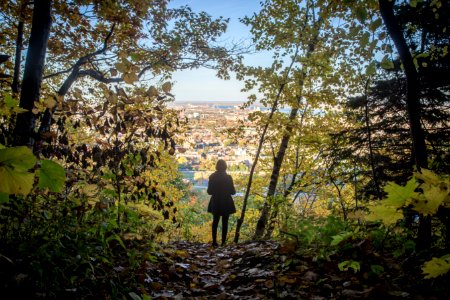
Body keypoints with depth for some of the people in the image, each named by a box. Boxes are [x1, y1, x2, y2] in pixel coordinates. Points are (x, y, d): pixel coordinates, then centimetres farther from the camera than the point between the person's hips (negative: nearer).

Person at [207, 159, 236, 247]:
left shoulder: (212, 177, -6)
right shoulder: (228, 177, -13)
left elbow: (209, 191, -1)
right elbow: (232, 191, -9)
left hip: (215, 203, 2)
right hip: (226, 203, -2)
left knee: (215, 222, 15)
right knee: (225, 223, 8)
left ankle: (214, 241, 13)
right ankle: (223, 242, 8)